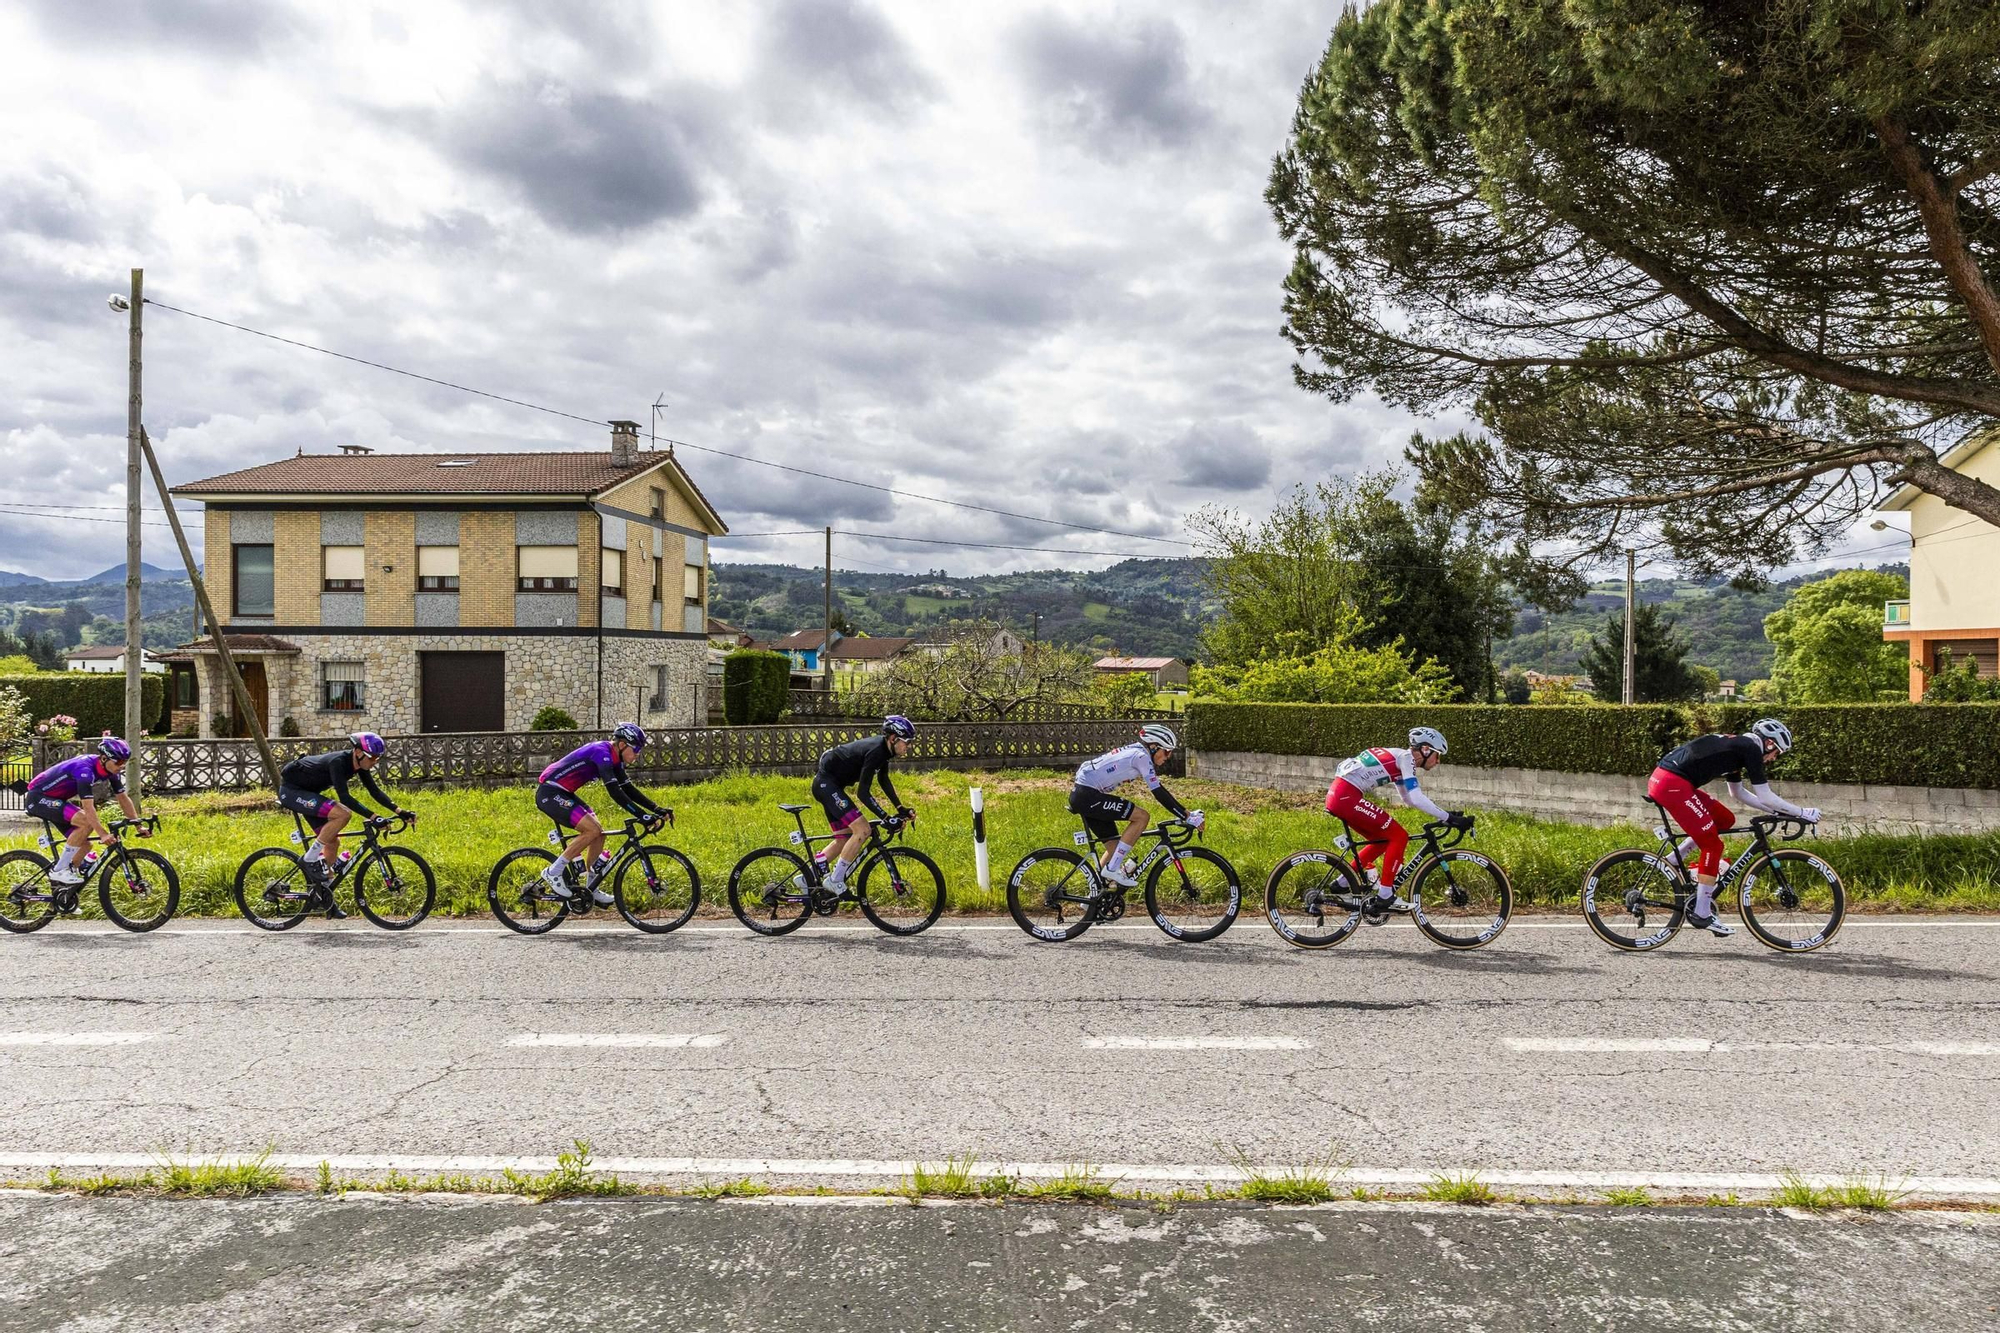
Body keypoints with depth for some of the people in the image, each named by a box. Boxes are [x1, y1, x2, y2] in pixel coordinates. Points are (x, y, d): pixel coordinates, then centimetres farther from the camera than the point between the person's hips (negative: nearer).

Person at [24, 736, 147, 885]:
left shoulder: (110, 770, -6)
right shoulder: (85, 769, -32)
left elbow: (123, 799, 0)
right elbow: (88, 807, -38)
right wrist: (103, 834, -45)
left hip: (56, 799, 9)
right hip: (38, 798, -9)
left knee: (84, 843, 0)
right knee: (86, 822, -28)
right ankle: (59, 870, -19)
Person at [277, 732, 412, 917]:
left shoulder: (358, 764, -6)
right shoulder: (338, 762, -31)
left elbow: (375, 791, -2)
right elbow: (344, 797, -39)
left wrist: (400, 811, -12)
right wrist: (373, 816, -45)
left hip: (307, 791, 9)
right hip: (291, 790, -9)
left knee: (332, 842, 4)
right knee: (342, 814, -29)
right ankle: (311, 860, -15)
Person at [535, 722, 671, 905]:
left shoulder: (614, 759, 6)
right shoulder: (601, 752, -23)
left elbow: (628, 789, 9)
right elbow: (615, 791, -31)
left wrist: (656, 809, 0)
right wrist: (643, 816, -34)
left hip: (562, 793, 10)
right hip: (549, 793, -10)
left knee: (599, 833, 4)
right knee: (592, 830, -21)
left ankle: (591, 889, 13)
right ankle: (553, 872, -9)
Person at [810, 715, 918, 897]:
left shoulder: (883, 748, 5)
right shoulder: (875, 751, -24)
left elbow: (884, 780, 18)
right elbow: (863, 793, -26)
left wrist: (901, 809, 10)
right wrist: (886, 818, -26)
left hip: (829, 784, 11)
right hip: (826, 783, -11)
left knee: (846, 838, 14)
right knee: (863, 830, -16)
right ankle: (834, 881, -9)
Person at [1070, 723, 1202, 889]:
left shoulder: (1135, 753, 17)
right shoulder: (1141, 756, -12)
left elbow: (1159, 789, 21)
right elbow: (1159, 793, -16)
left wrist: (1186, 812, 19)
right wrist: (1187, 817, -11)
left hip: (1081, 795, 10)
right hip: (1088, 796, -10)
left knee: (1115, 846, 14)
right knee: (1142, 817, -12)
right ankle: (1112, 869, -9)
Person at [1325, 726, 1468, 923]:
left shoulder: (1399, 759, 22)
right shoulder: (1406, 758, -6)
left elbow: (1409, 797, 29)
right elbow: (1417, 799, -16)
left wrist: (1446, 814, 24)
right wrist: (1449, 818, -12)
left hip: (1338, 795, 10)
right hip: (1347, 797, -10)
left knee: (1383, 839, 20)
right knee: (1399, 836, -4)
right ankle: (1384, 898, -3)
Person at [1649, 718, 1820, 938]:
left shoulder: (1737, 746, 25)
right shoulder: (1751, 749, -2)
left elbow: (1738, 793, 36)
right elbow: (1766, 797, -2)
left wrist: (1775, 811, 34)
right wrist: (1802, 813, 10)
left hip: (1660, 779, 10)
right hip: (1672, 784, -10)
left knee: (1725, 820, 19)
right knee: (1712, 845, -2)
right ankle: (1701, 914, 2)